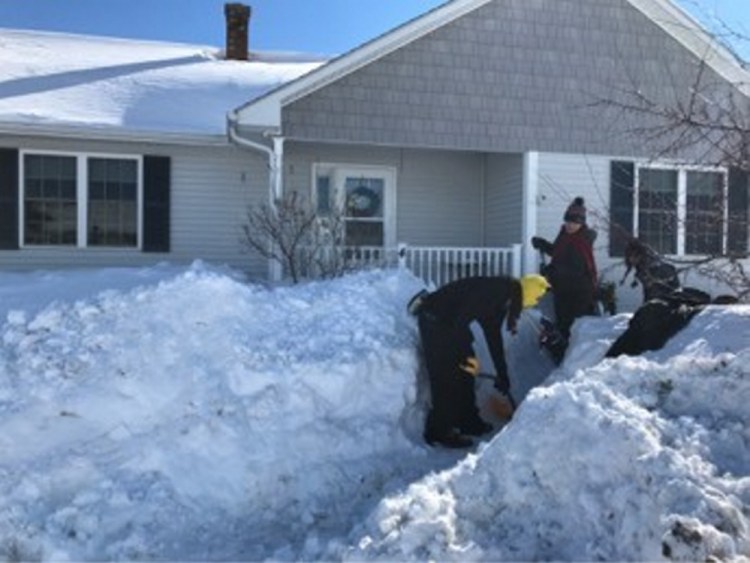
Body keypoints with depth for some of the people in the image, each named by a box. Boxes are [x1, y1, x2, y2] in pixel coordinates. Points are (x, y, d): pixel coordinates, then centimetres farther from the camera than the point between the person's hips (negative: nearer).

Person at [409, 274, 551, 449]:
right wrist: (464, 353, -20)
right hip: (434, 318, -10)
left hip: (449, 321, 10)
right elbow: (461, 319, -28)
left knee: (465, 370, 14)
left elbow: (494, 335, 17)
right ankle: (439, 431, -1)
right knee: (446, 376, -9)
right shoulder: (496, 290, -23)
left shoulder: (503, 298, 8)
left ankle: (468, 421, 26)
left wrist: (502, 373, 20)